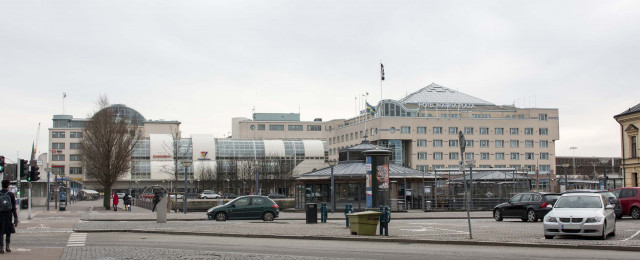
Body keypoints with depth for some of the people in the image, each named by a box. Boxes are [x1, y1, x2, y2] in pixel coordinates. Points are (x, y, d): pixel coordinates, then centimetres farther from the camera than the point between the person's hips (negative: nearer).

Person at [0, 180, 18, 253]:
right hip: (8, 214, 0)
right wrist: (16, 218, -1)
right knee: (9, 231, 11)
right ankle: (7, 246, 5)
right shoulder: (11, 194, -2)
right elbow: (13, 207, -4)